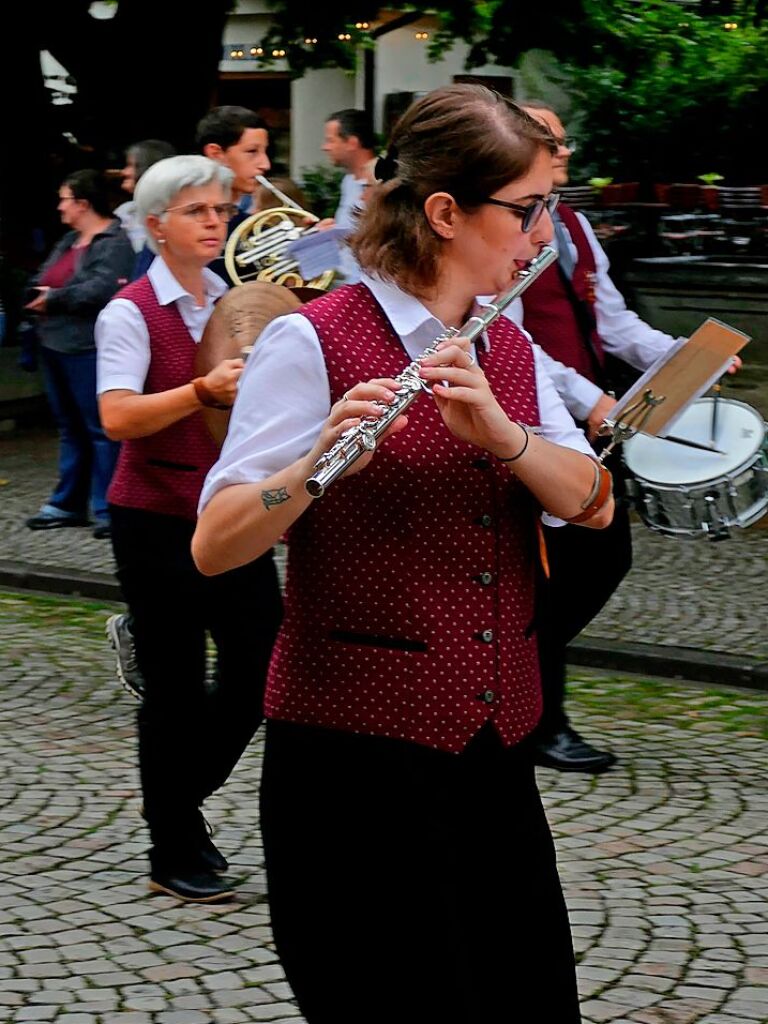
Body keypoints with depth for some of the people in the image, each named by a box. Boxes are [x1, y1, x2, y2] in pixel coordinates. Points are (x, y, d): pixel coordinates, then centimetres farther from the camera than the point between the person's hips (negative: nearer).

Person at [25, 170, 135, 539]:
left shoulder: (114, 243, -12)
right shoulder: (68, 241, 17)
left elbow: (100, 289, -25)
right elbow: (41, 282, 16)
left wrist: (54, 299, -14)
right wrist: (38, 295, -7)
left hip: (88, 348, -9)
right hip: (55, 343, 10)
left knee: (99, 428, -5)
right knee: (69, 426, 15)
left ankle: (107, 509, -2)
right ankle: (68, 504, 23)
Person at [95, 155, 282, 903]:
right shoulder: (132, 313, -10)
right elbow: (118, 418, -25)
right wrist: (205, 391, -37)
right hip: (157, 523, -6)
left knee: (258, 671, 5)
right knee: (174, 691, 1)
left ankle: (181, 804, 29)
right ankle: (173, 856, 16)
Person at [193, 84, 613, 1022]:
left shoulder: (508, 348, 10)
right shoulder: (311, 342, -11)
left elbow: (592, 504, -2)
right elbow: (214, 547, -17)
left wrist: (500, 432, -20)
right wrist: (324, 463, -35)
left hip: (494, 746, 7)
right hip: (358, 757, -6)